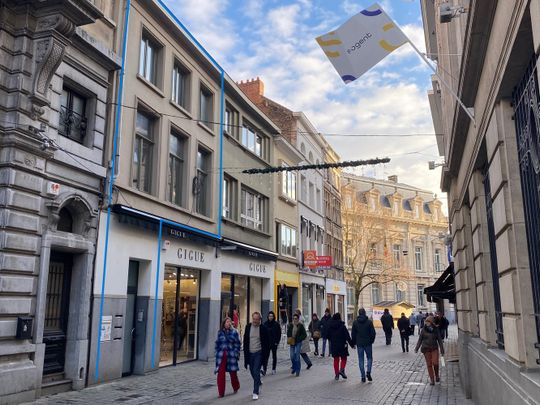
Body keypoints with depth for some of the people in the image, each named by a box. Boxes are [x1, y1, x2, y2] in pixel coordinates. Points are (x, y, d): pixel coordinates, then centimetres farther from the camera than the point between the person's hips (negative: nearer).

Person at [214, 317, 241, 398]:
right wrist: (217, 353, 5)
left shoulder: (234, 332, 0)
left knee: (233, 372, 8)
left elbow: (237, 344, 0)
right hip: (221, 355, 2)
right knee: (220, 373, -4)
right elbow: (217, 343, 11)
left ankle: (236, 388, 35)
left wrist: (236, 354, -6)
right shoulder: (220, 332, 6)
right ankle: (221, 392, 6)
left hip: (231, 355, -1)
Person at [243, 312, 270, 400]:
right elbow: (245, 341, 7)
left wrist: (265, 353, -9)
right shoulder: (248, 327, 1)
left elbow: (267, 342, -3)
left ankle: (255, 392, -5)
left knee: (256, 371, -11)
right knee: (252, 371, 15)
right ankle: (259, 383, 42)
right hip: (250, 353, 4)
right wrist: (245, 352, 3)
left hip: (259, 353, -4)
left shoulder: (263, 328, -8)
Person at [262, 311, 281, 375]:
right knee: (266, 356, -9)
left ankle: (273, 369, 21)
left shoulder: (276, 324, -3)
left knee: (274, 356, 10)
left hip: (274, 343, -1)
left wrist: (277, 342, -9)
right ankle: (264, 369, -15)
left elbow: (279, 334, -2)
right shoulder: (265, 324, 2)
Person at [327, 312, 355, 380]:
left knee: (336, 359, 12)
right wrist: (352, 344, -6)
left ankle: (337, 374, 12)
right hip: (342, 345, -4)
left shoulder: (330, 326, 0)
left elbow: (328, 336, 7)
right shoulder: (342, 326, -13)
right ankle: (342, 370, -8)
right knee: (344, 358, 12)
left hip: (333, 345, 4)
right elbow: (347, 336, -13)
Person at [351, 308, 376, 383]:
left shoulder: (355, 322, 0)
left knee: (361, 360, 6)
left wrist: (354, 343, 12)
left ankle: (363, 376, 5)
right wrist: (372, 340, 9)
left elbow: (353, 334, 3)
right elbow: (373, 333, -5)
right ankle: (368, 372, -6)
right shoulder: (369, 322, -6)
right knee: (369, 358, 13)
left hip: (359, 344, 1)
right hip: (368, 343, -1)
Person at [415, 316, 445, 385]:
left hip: (434, 348, 0)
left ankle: (437, 375, 14)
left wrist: (442, 350, 3)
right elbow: (420, 340, 4)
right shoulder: (423, 330, -1)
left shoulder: (435, 330, 0)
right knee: (429, 364, 1)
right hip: (426, 349, 0)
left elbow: (439, 340, 5)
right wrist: (416, 348, 0)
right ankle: (432, 379, 11)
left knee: (435, 363, -13)